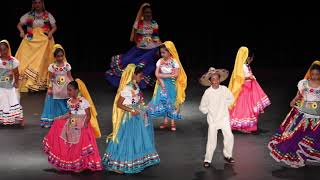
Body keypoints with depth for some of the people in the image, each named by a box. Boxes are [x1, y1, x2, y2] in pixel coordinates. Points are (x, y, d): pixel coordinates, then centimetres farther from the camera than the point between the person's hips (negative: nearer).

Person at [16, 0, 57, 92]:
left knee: (42, 61, -8)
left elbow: (54, 27, 6)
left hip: (44, 41, -1)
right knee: (28, 61, -9)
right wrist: (22, 31, -10)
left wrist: (51, 32, -14)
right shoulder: (28, 15, 6)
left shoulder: (48, 15, 5)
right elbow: (19, 25, 9)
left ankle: (41, 83, -2)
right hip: (31, 41, 1)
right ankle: (29, 83, -7)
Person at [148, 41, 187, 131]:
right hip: (162, 84, 3)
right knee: (163, 102, 3)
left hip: (172, 85, -3)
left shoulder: (174, 62, -10)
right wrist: (162, 83, -16)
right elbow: (157, 74, -4)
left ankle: (173, 123, 7)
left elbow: (176, 75, -16)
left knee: (172, 102, 0)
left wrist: (163, 75, -16)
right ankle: (165, 122, 13)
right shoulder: (160, 61, -1)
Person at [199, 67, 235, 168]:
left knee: (229, 136, -3)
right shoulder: (207, 92, -11)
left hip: (224, 118, 3)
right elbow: (202, 107, -2)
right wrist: (209, 111, -8)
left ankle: (227, 155, 18)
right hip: (213, 119, -3)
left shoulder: (224, 89, -4)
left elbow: (231, 98, 13)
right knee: (212, 140, -4)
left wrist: (225, 105, 2)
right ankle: (207, 160, 9)